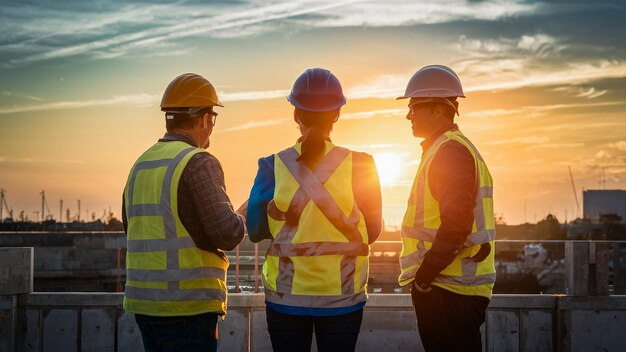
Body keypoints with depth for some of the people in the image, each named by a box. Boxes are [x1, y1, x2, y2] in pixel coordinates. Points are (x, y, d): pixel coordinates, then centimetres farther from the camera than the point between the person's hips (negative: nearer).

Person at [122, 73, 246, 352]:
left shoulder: (141, 165, 11)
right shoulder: (198, 163, -12)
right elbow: (229, 234, -15)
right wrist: (244, 214, 6)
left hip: (144, 301, 8)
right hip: (188, 306, -8)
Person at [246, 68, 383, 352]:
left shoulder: (273, 167, -7)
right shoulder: (359, 166, -8)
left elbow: (256, 231, -1)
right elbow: (372, 231, 1)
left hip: (286, 297, 1)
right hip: (342, 298, 0)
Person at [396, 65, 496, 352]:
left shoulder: (450, 151, -13)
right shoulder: (457, 148, 20)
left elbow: (455, 226, -23)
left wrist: (423, 276, -16)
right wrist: (425, 276, 19)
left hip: (447, 291, -10)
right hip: (454, 288, 10)